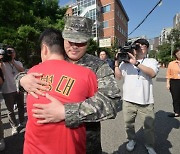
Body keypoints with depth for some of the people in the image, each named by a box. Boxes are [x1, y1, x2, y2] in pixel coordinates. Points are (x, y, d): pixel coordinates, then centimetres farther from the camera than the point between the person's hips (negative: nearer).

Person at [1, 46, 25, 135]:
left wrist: (13, 62, -16)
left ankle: (22, 122, 36)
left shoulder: (18, 63, 6)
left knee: (21, 107, 16)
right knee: (10, 110, 8)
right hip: (8, 91, -2)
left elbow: (22, 71, -12)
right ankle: (14, 126, 24)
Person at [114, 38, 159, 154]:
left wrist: (136, 63, -26)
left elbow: (152, 73, -19)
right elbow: (118, 76, 1)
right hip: (129, 99, 1)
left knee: (149, 125, 12)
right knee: (129, 123, 16)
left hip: (146, 101, 0)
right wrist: (117, 63, -11)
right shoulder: (126, 61, 3)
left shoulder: (151, 61, 2)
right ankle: (131, 140, 42)